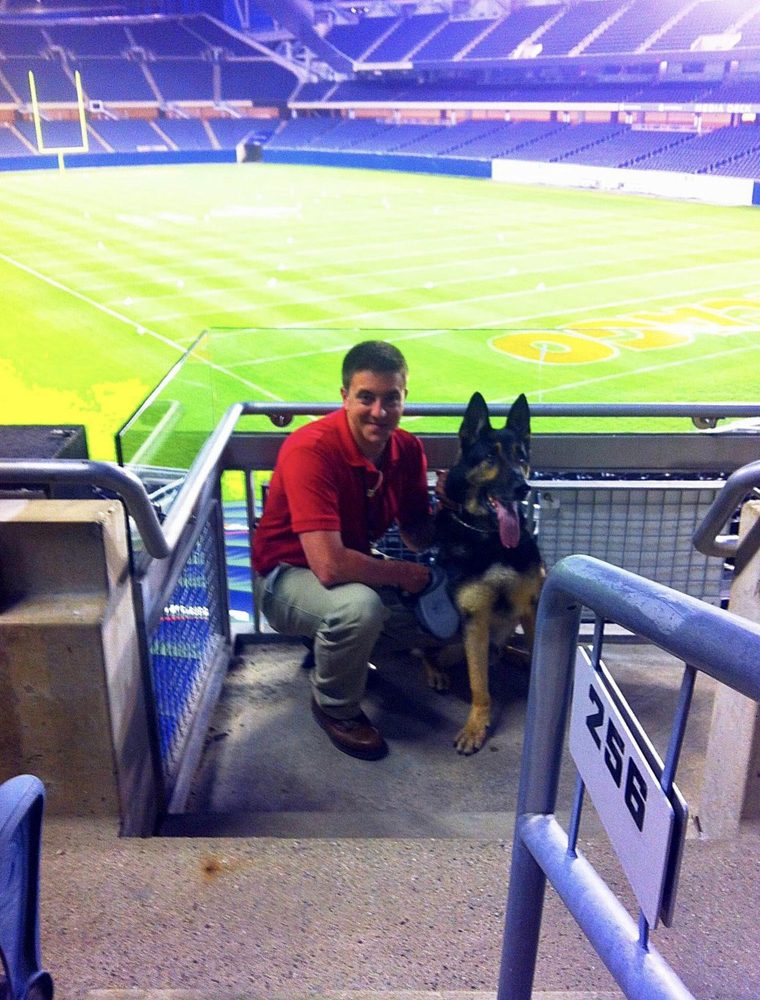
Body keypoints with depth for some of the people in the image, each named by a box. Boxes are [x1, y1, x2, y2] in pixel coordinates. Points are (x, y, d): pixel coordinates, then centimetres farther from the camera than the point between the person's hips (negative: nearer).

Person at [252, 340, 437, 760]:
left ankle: (335, 646, 17)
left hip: (356, 564, 7)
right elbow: (329, 565, -37)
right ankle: (335, 706, -4)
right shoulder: (311, 450, -31)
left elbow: (418, 534, -2)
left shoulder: (407, 448, -9)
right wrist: (404, 573, -22)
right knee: (360, 606, -37)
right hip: (289, 574, -7)